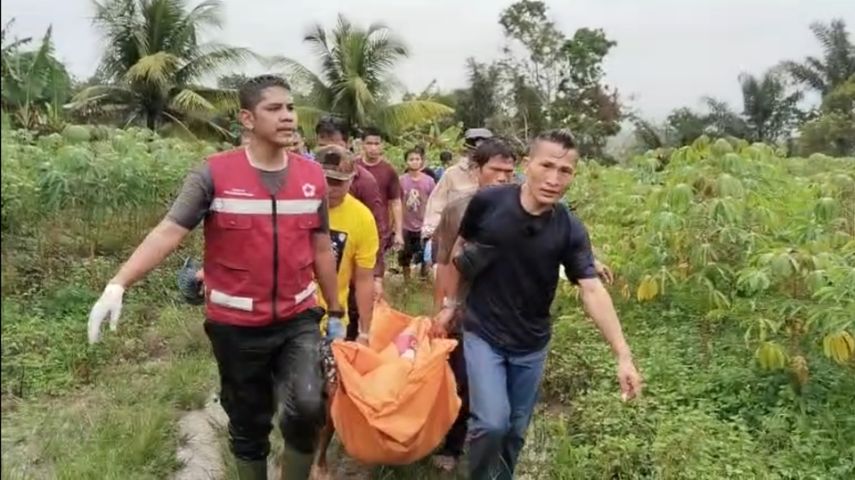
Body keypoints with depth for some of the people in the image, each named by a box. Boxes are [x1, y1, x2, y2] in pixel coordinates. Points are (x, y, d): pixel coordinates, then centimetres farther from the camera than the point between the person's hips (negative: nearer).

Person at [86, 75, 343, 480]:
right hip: (236, 325, -1)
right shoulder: (214, 174, -9)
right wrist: (117, 286, -25)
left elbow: (321, 249, 7)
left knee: (307, 408, -16)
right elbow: (167, 233, -13)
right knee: (248, 423, 14)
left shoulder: (312, 176, 0)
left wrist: (335, 312, 12)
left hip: (298, 319, 1)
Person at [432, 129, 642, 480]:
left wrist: (623, 355, -28)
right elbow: (459, 248, 0)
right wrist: (449, 303, 2)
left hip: (532, 343, 2)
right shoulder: (487, 202, -16)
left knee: (516, 430, 15)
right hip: (482, 333, -2)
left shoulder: (570, 231, -14)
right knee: (491, 423, -14)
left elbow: (592, 291, -19)